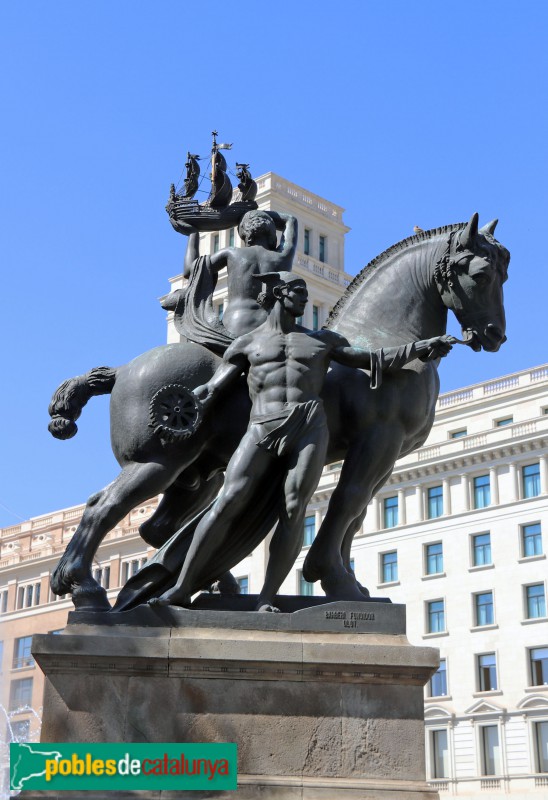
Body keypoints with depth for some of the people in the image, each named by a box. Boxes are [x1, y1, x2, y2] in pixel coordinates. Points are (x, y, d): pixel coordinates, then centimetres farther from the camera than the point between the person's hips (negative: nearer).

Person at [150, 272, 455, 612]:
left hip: (309, 427, 1)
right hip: (262, 430, -1)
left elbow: (376, 360, 19)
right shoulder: (247, 344, 17)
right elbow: (211, 390, 13)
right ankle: (182, 587, -13)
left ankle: (267, 597, -9)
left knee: (293, 510, -12)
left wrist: (423, 348, 11)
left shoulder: (323, 340, 22)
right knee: (228, 504, -13)